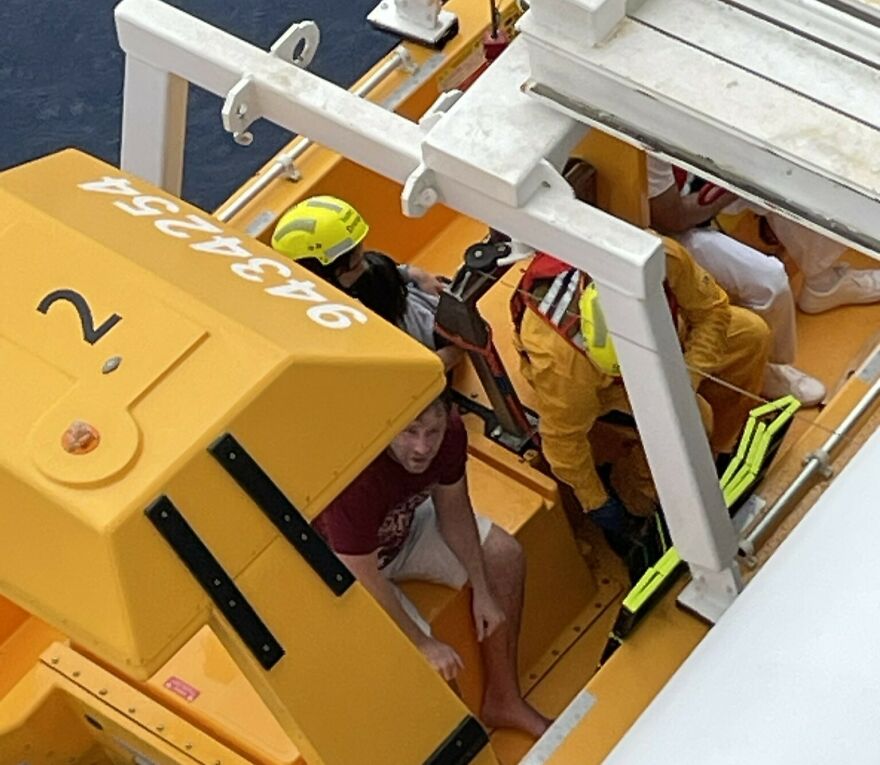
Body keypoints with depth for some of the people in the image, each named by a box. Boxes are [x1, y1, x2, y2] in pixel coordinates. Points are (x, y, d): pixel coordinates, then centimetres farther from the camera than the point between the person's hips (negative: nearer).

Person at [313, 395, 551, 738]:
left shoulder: (450, 433, -23)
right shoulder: (354, 480, -42)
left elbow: (453, 508, -4)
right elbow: (365, 578, -32)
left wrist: (482, 591, -5)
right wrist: (424, 645, -24)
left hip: (403, 526, 7)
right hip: (342, 562, -7)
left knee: (504, 555, 0)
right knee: (419, 658, -24)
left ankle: (503, 701, 15)